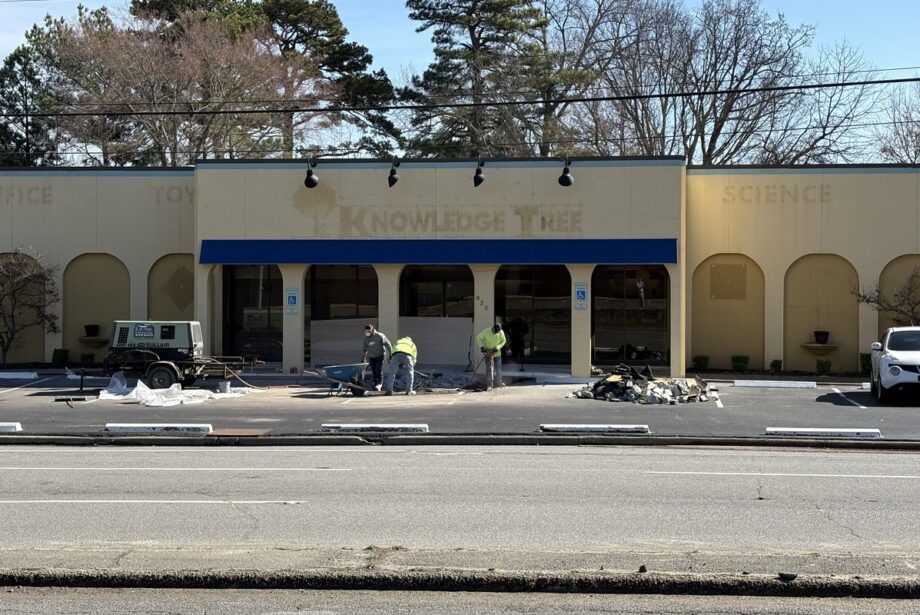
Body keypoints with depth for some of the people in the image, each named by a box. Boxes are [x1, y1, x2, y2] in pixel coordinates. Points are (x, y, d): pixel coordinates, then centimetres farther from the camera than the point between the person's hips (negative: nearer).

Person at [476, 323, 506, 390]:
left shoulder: (501, 332, -16)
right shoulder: (486, 331, -22)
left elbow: (503, 341, -3)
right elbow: (478, 338, -11)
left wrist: (497, 348, -17)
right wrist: (481, 346, -21)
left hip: (496, 352, 3)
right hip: (487, 352, -3)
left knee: (497, 368, 5)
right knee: (489, 368, -7)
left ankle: (497, 384, 14)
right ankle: (489, 385, -5)